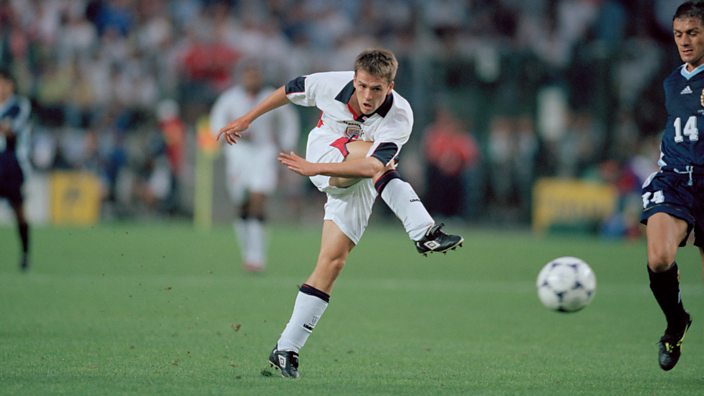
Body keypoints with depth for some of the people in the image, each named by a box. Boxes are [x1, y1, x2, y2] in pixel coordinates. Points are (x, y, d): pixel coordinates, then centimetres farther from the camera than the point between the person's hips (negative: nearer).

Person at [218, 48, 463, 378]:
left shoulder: (400, 116, -28)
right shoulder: (333, 84, -23)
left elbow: (372, 166, -41)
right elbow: (290, 90, -2)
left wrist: (314, 168, -48)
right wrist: (246, 119, 6)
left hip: (356, 188, 0)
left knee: (332, 263, -11)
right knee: (366, 148, -32)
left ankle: (286, 350, -4)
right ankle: (424, 233, -42)